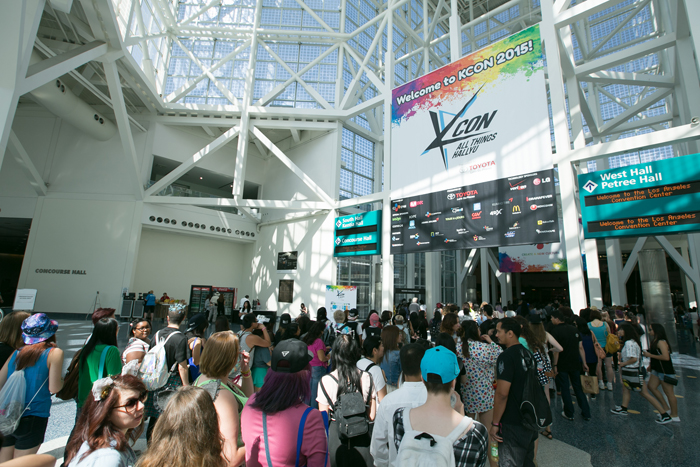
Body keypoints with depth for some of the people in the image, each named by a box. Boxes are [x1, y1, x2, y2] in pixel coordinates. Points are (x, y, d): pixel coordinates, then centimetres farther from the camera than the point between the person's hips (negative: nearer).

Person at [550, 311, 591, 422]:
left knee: (565, 389, 6)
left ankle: (569, 414, 15)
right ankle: (586, 413, 21)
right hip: (575, 364, 6)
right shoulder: (574, 329, 4)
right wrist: (584, 363, 11)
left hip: (562, 365, -5)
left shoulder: (556, 330, -13)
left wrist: (555, 365, -11)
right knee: (578, 387, 17)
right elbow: (581, 347, 5)